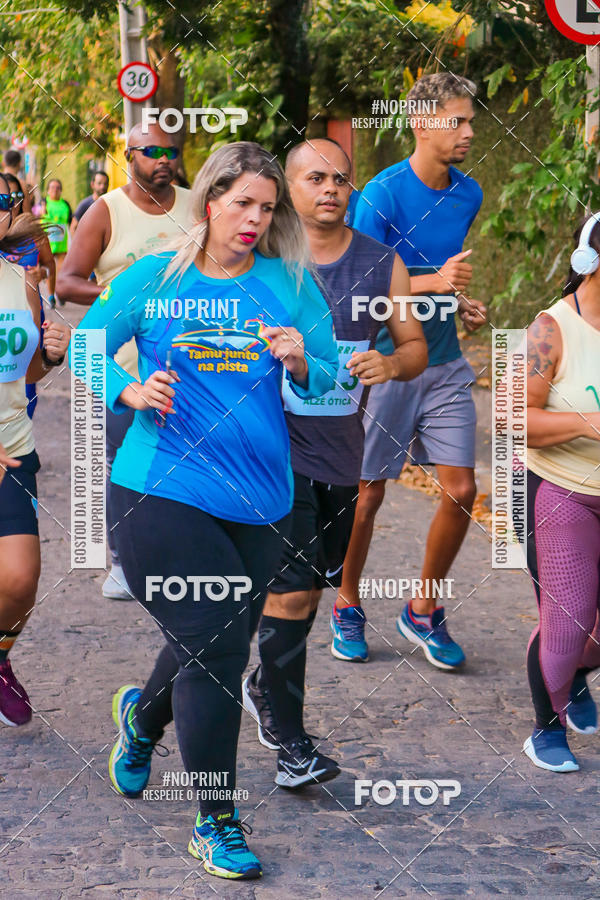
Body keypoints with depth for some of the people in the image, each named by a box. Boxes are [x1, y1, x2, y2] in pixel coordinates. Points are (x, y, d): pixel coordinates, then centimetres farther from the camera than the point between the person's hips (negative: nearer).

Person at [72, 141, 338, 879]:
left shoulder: (290, 285, 4)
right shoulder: (153, 280, 1)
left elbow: (332, 382, 2)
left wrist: (302, 363, -20)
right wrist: (129, 392, -10)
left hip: (258, 500, 3)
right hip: (162, 492, -3)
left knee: (220, 647, 18)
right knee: (212, 649, -8)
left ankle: (144, 714, 53)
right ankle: (216, 823, 8)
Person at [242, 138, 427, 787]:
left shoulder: (381, 263, 3)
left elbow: (416, 346, 7)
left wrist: (391, 363, -15)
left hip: (342, 450, 5)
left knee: (311, 586, 17)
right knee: (291, 590, -11)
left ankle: (265, 686, 41)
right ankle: (291, 742, -3)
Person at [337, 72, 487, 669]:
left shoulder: (468, 194, 6)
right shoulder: (382, 195, -14)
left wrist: (460, 303, 5)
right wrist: (434, 283, -26)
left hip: (444, 364, 6)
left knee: (461, 490, 0)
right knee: (367, 493, 3)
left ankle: (423, 613, 16)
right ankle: (347, 605, 24)